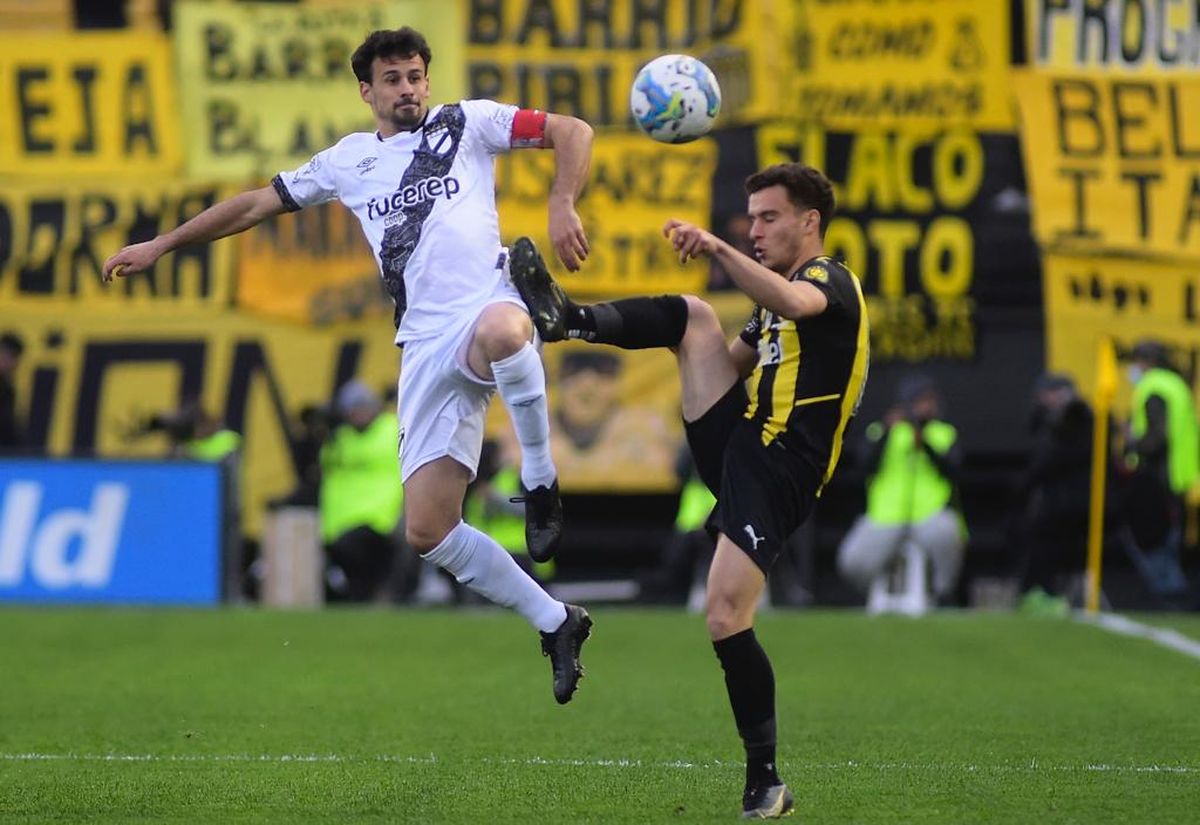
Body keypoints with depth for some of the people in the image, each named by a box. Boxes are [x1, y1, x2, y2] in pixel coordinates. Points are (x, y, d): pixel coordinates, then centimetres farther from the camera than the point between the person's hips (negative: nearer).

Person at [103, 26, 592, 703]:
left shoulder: (467, 123, 12)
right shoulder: (347, 162, 22)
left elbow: (572, 132, 8)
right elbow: (260, 203, 32)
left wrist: (562, 206, -8)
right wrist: (162, 245, 34)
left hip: (487, 309, -4)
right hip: (426, 348, 5)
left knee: (501, 329, -46)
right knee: (428, 530, -6)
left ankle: (542, 485, -24)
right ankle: (555, 623, 11)